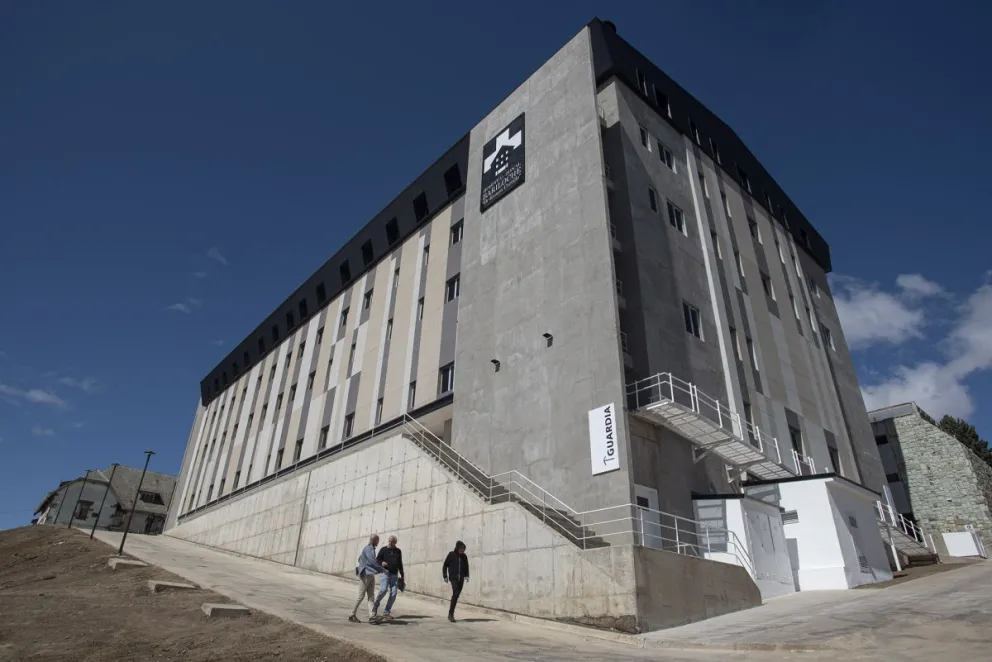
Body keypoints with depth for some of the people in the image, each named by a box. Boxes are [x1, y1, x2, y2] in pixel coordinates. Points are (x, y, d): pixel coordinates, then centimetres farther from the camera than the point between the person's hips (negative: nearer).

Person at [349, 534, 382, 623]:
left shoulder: (371, 549, 16)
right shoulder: (368, 548, -13)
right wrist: (382, 569, -24)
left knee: (371, 596, -1)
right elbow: (372, 561, -26)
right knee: (361, 596, -2)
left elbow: (360, 558, 27)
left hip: (371, 575, 9)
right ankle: (352, 616, 9)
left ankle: (371, 616, -7)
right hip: (365, 575, -9)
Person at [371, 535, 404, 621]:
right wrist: (381, 563, -18)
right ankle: (375, 605, 5)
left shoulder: (398, 551, 13)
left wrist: (402, 576, 18)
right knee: (383, 590, -21)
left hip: (394, 575, 4)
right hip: (385, 573, -4)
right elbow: (377, 559, 4)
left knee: (393, 594, -4)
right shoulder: (383, 549, 3)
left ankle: (386, 613, 6)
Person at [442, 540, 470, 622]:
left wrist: (466, 576, 3)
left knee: (456, 596, 6)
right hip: (453, 578, -4)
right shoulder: (451, 554, -3)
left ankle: (451, 614, 19)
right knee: (455, 593, -21)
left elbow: (466, 567, 17)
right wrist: (445, 576, -3)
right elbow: (445, 566, 2)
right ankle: (451, 614, -16)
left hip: (461, 578, 4)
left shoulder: (464, 556, 7)